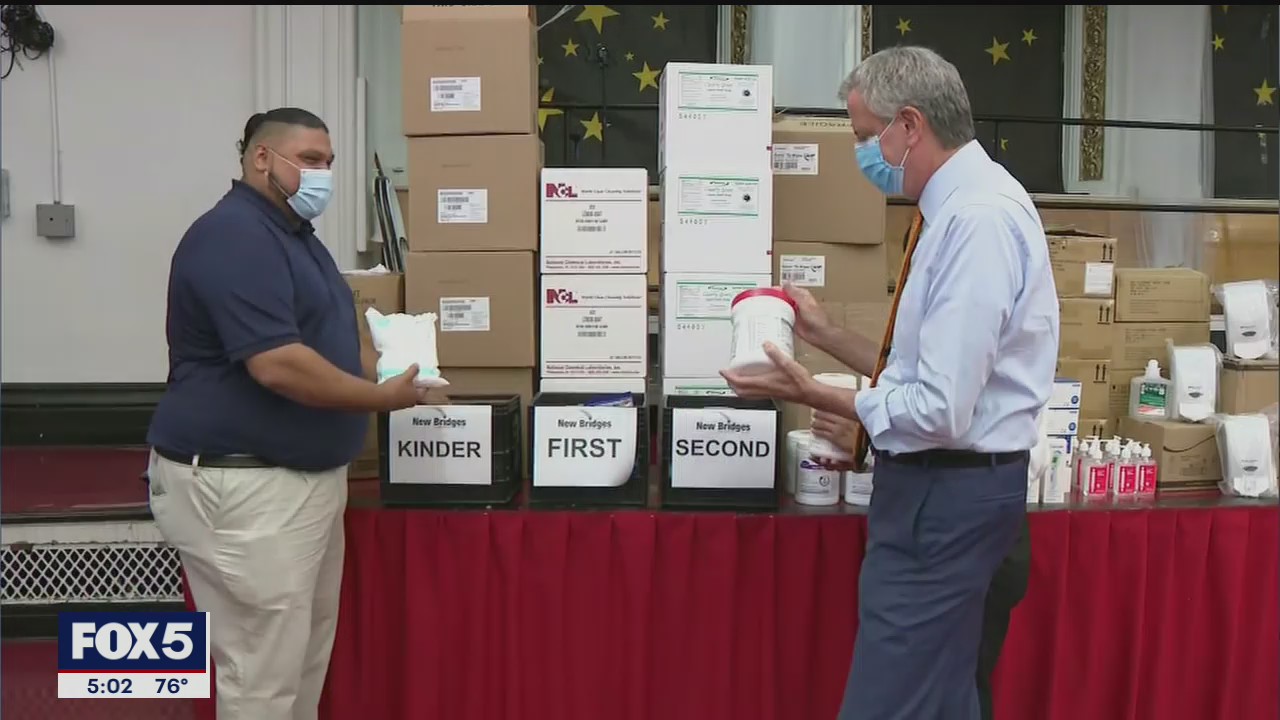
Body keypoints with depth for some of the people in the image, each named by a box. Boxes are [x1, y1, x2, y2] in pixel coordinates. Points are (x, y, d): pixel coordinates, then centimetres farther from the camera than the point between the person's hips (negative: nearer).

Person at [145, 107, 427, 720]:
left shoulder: (290, 232, 15)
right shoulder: (234, 236, -18)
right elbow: (278, 366, -27)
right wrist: (382, 397, -16)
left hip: (303, 476, 11)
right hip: (241, 485, -11)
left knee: (306, 656, 19)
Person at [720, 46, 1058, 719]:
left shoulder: (977, 219, -21)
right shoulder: (965, 204, 11)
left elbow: (941, 410, -25)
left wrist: (814, 395, -15)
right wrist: (826, 335, 14)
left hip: (945, 496, -11)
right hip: (948, 487, 11)